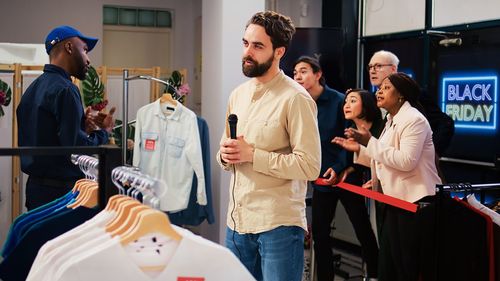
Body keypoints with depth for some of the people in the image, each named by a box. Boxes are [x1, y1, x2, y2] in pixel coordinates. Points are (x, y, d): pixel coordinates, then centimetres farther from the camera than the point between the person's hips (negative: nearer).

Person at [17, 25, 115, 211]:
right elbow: (77, 149, -23)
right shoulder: (65, 90, -16)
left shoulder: (33, 89, 12)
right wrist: (103, 132, -5)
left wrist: (82, 126, 9)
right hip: (61, 190, -9)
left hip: (36, 187, 9)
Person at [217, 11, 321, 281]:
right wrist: (225, 155, -3)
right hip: (237, 220, 7)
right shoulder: (238, 94, 11)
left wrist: (252, 155, -18)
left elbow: (310, 166, -17)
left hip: (278, 225, -7)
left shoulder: (295, 99, -12)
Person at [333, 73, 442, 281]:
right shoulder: (392, 121, 18)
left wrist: (370, 141, -20)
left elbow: (406, 161, -25)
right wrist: (359, 149, 11)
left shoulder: (413, 119, -12)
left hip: (414, 201, -10)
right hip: (395, 201, 10)